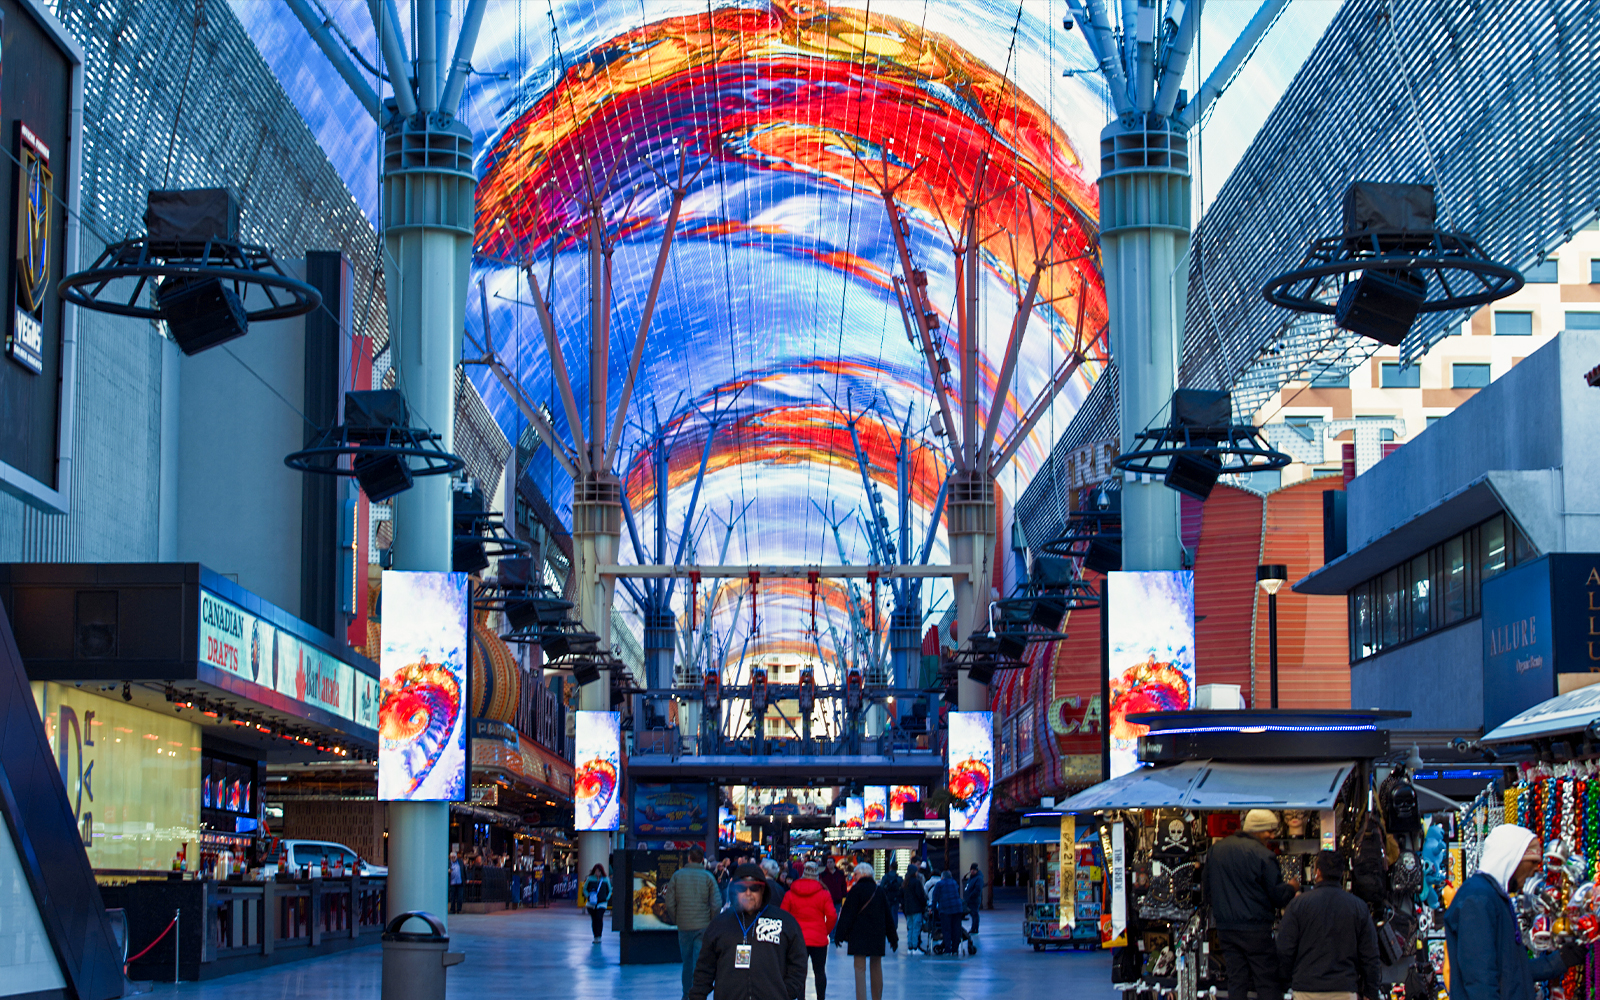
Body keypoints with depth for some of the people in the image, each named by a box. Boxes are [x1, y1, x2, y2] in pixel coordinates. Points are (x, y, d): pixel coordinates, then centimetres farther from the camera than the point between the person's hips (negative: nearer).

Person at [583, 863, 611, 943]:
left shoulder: (606, 880, 2)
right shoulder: (590, 879, 1)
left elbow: (609, 890, 15)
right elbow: (585, 888, 12)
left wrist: (607, 898, 2)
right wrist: (588, 896, -1)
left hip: (602, 903, -1)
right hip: (591, 904, 1)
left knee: (599, 919, -16)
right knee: (594, 920, 3)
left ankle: (599, 937, -12)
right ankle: (595, 937, 14)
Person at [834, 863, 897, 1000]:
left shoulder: (856, 890, -6)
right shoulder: (880, 890, 9)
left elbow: (847, 913, -8)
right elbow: (888, 915, 13)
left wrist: (839, 934, -5)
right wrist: (893, 937, 19)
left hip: (859, 935, -5)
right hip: (877, 935, 5)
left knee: (860, 968, -6)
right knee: (876, 967, 16)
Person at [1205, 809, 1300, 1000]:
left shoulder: (1215, 849, 9)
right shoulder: (1263, 855, -12)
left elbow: (1208, 892, 16)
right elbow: (1278, 896, -8)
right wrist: (1291, 888, 12)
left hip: (1225, 927, 6)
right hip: (1255, 929, -6)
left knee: (1236, 981, 10)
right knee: (1269, 984, 0)